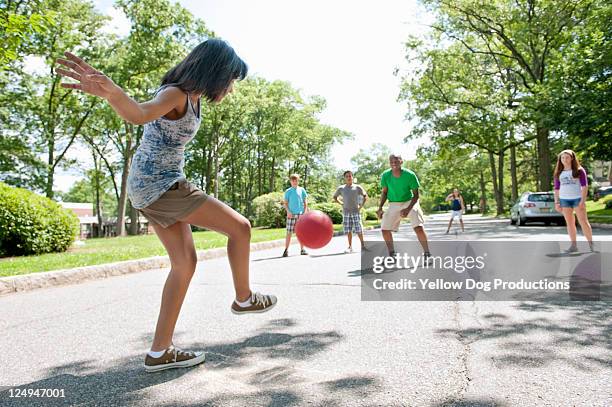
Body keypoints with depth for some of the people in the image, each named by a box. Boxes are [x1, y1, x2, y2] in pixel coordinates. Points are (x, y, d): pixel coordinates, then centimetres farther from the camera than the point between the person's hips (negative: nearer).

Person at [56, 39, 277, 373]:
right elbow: (140, 113, -41)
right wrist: (109, 91, -60)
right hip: (161, 186, -10)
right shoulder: (175, 94, -17)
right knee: (240, 227, -5)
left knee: (185, 263, 9)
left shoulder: (188, 97, 11)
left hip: (153, 187, 10)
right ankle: (243, 298, 17)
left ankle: (160, 352, 12)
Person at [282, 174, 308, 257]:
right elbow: (285, 203, 5)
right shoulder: (288, 191, 5)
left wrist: (305, 212, -1)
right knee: (289, 232, -4)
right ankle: (286, 250, 0)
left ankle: (302, 249, 13)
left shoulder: (302, 190, 8)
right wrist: (288, 211, -9)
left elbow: (305, 202, 10)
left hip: (300, 214, 1)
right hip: (291, 214, -1)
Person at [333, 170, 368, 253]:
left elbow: (365, 196, 12)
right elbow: (334, 197, 20)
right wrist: (340, 203, 7)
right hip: (346, 212, 1)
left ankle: (363, 245, 9)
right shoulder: (341, 188, 6)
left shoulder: (357, 187, 3)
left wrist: (361, 205, 2)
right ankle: (350, 247, 8)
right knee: (348, 231, 2)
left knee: (359, 230, -2)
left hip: (356, 211, -1)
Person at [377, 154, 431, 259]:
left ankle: (427, 254, -6)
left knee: (419, 227, -19)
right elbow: (384, 192, 2)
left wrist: (408, 209, -27)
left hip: (410, 202, -3)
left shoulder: (410, 175, -22)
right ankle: (392, 254, 15)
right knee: (385, 229, -2)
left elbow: (416, 195, -14)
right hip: (393, 204, 3)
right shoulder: (385, 175, -14)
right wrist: (380, 208, -7)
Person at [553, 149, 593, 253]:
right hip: (564, 199, 3)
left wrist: (583, 200, -12)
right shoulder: (558, 173, 10)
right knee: (569, 223, 5)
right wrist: (556, 202, 5)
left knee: (583, 222, -6)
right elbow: (557, 188, 12)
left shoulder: (579, 171, 1)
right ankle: (573, 245, 9)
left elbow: (585, 186, -4)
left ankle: (591, 244, 3)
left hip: (577, 198, -3)